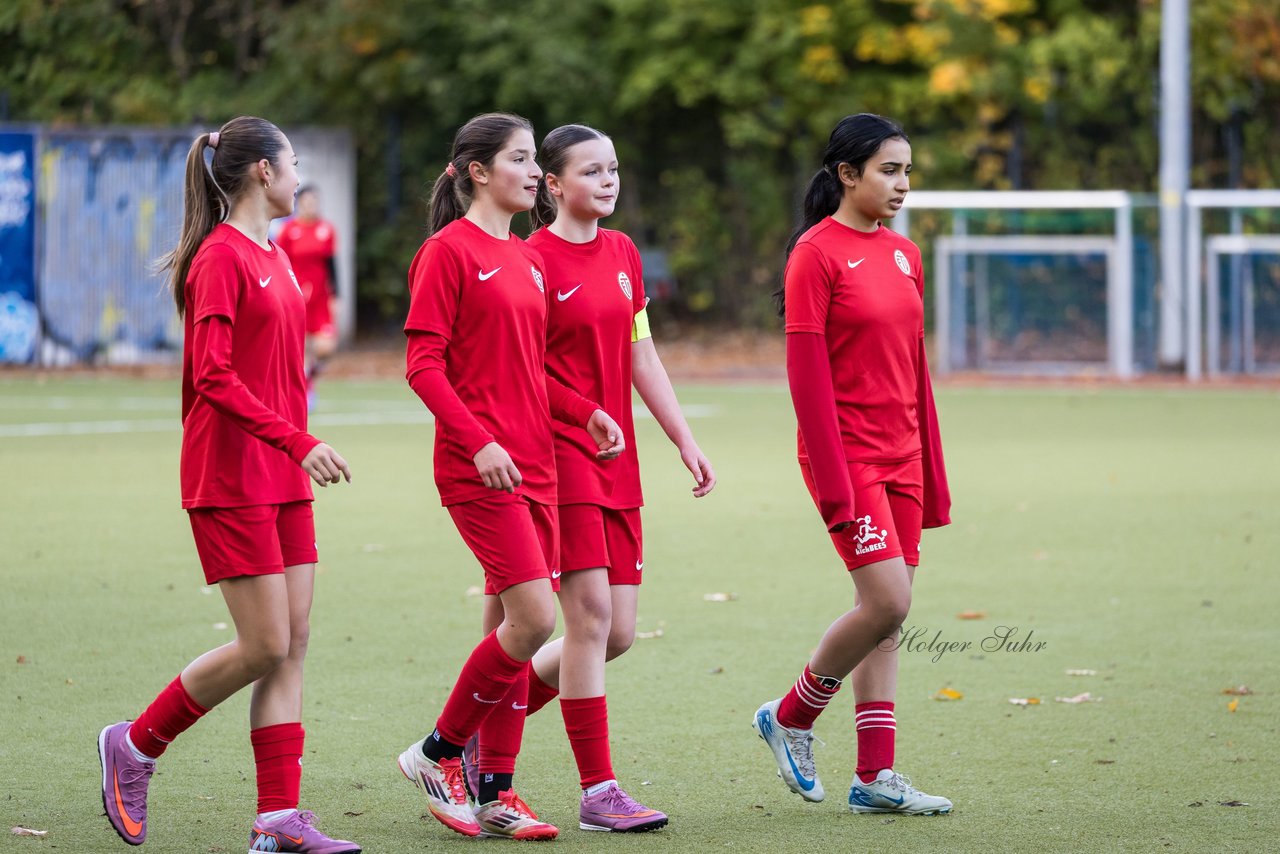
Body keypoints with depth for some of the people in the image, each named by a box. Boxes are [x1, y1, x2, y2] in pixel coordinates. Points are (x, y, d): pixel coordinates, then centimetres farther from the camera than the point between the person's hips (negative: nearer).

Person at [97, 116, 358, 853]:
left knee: (294, 641, 3)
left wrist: (299, 447, 16)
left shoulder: (274, 257, 15)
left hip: (282, 477, 9)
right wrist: (299, 441, -24)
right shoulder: (221, 258, -12)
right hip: (230, 477, -9)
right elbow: (213, 377, -19)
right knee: (265, 646, -8)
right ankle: (135, 746, 10)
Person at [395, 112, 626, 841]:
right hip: (479, 468, -8)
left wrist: (586, 410, 7)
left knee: (512, 626, 7)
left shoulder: (526, 259, 16)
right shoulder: (448, 250, -8)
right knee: (534, 618, -14)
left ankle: (495, 794, 12)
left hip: (533, 465, 8)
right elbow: (424, 364, -12)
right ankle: (439, 752, 2)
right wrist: (479, 441, -21)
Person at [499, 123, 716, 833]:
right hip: (557, 455, -8)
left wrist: (686, 442, 14)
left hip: (616, 465, 8)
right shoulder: (532, 260, -8)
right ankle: (597, 793, -7)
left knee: (616, 633, 6)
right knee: (591, 614, -12)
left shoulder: (622, 254, 14)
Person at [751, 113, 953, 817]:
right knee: (887, 601, -15)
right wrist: (833, 481, -18)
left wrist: (933, 475, 15)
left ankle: (876, 777, 8)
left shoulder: (904, 256, 13)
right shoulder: (816, 253, -9)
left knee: (888, 614, 5)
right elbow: (807, 374, -13)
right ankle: (790, 717, 6)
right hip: (847, 456, -7)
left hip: (900, 459, 7)